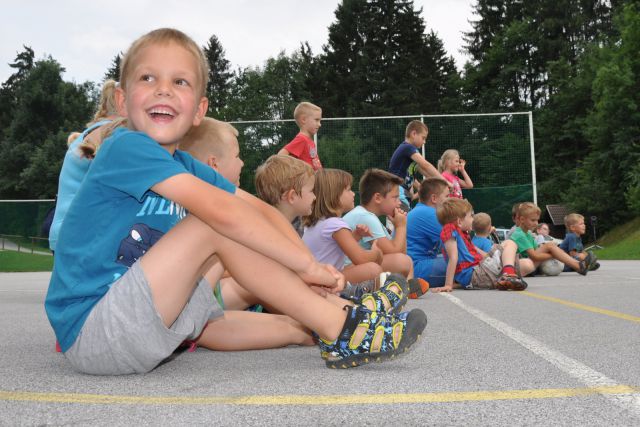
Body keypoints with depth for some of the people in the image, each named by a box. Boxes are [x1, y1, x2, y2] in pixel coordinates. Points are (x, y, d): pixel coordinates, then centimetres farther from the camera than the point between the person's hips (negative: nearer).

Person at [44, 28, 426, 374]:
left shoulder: (189, 170, 9)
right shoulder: (126, 147, -16)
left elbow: (261, 212, 3)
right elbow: (220, 211, -27)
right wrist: (306, 264, -23)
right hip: (89, 333, -8)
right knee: (216, 227, -20)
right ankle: (340, 329, -16)